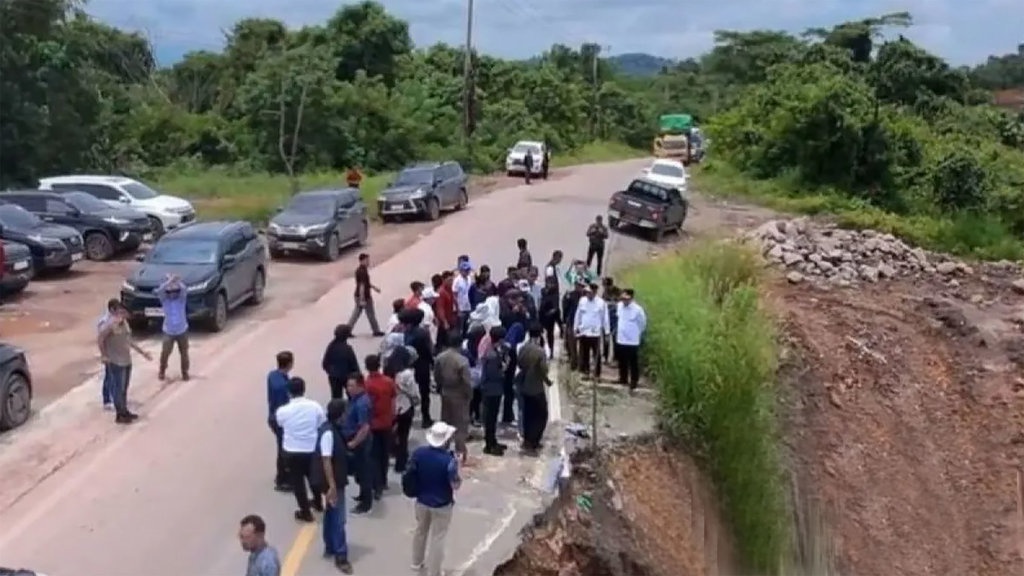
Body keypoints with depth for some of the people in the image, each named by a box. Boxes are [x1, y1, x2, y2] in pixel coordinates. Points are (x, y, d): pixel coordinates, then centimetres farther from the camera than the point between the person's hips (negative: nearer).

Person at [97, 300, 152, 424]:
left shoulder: (124, 322, 6)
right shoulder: (110, 323, -20)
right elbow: (99, 338, -20)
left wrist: (142, 352, 18)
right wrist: (103, 355, -14)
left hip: (127, 360, 8)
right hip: (116, 362, -8)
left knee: (124, 388, 18)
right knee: (118, 388, 2)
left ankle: (125, 411, 30)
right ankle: (120, 415, 12)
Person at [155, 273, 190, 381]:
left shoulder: (182, 298, -6)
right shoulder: (164, 299, -5)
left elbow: (184, 290, -28)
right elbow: (158, 291, -27)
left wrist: (177, 282, -46)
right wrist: (169, 282, -41)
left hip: (182, 331, 0)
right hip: (168, 331, 0)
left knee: (184, 353, 8)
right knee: (164, 353, -2)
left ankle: (185, 372, 25)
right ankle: (162, 372, 19)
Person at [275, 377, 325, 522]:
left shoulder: (283, 411, -15)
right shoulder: (315, 406, -13)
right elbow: (323, 426, -2)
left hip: (292, 451, -2)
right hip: (312, 449, 3)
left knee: (297, 481, 12)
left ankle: (305, 512, 19)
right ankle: (317, 503, 45)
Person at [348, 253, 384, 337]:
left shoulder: (360, 269, 9)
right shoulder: (362, 271, -22)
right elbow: (362, 285, -25)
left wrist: (374, 287, 29)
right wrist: (362, 300, -26)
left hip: (359, 296, 9)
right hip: (364, 296, -9)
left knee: (356, 313, 12)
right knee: (371, 314, 5)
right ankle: (376, 331, 18)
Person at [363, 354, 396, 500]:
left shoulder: (365, 385, -17)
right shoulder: (389, 382, -7)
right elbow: (393, 403, -1)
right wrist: (392, 419, 11)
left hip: (372, 425, -3)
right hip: (387, 424, 3)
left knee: (374, 456, 6)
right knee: (385, 453, 19)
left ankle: (378, 487, 3)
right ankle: (383, 481, 33)